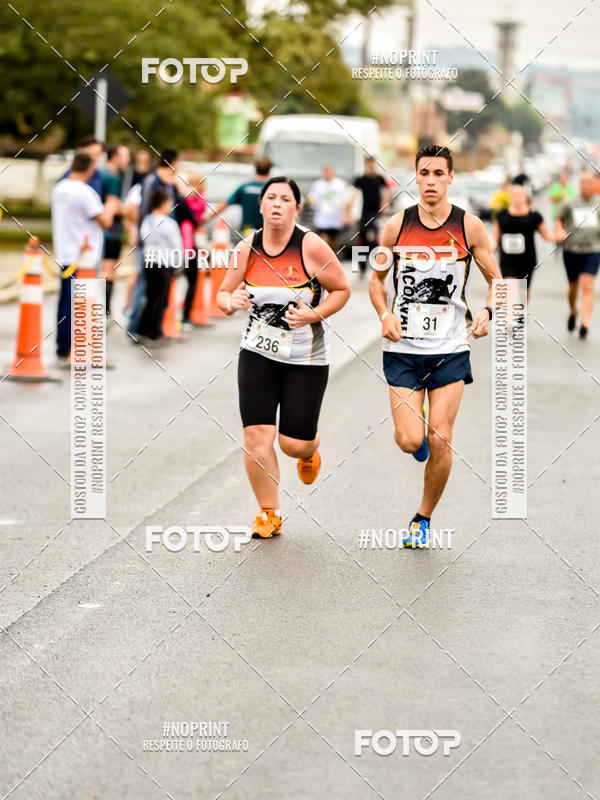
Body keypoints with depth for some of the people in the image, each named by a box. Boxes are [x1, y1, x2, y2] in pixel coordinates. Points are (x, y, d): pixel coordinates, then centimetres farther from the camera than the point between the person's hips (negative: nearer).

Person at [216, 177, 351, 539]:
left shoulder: (312, 247, -14)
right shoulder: (247, 249, -3)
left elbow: (342, 290, -5)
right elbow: (224, 294, 7)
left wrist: (313, 315, -20)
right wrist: (231, 302, -16)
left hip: (307, 358, -2)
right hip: (258, 352, 3)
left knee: (294, 444, -1)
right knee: (257, 435, -8)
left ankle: (310, 452, 39)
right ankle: (269, 514, 9)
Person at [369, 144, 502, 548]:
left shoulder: (469, 226, -3)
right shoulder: (397, 226, -1)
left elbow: (496, 279, 6)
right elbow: (377, 279, 11)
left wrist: (487, 311, -14)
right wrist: (385, 314, -7)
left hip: (450, 349, 0)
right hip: (404, 348, 0)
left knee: (440, 440, -5)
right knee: (410, 441, -10)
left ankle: (423, 518, 15)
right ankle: (413, 424, 29)